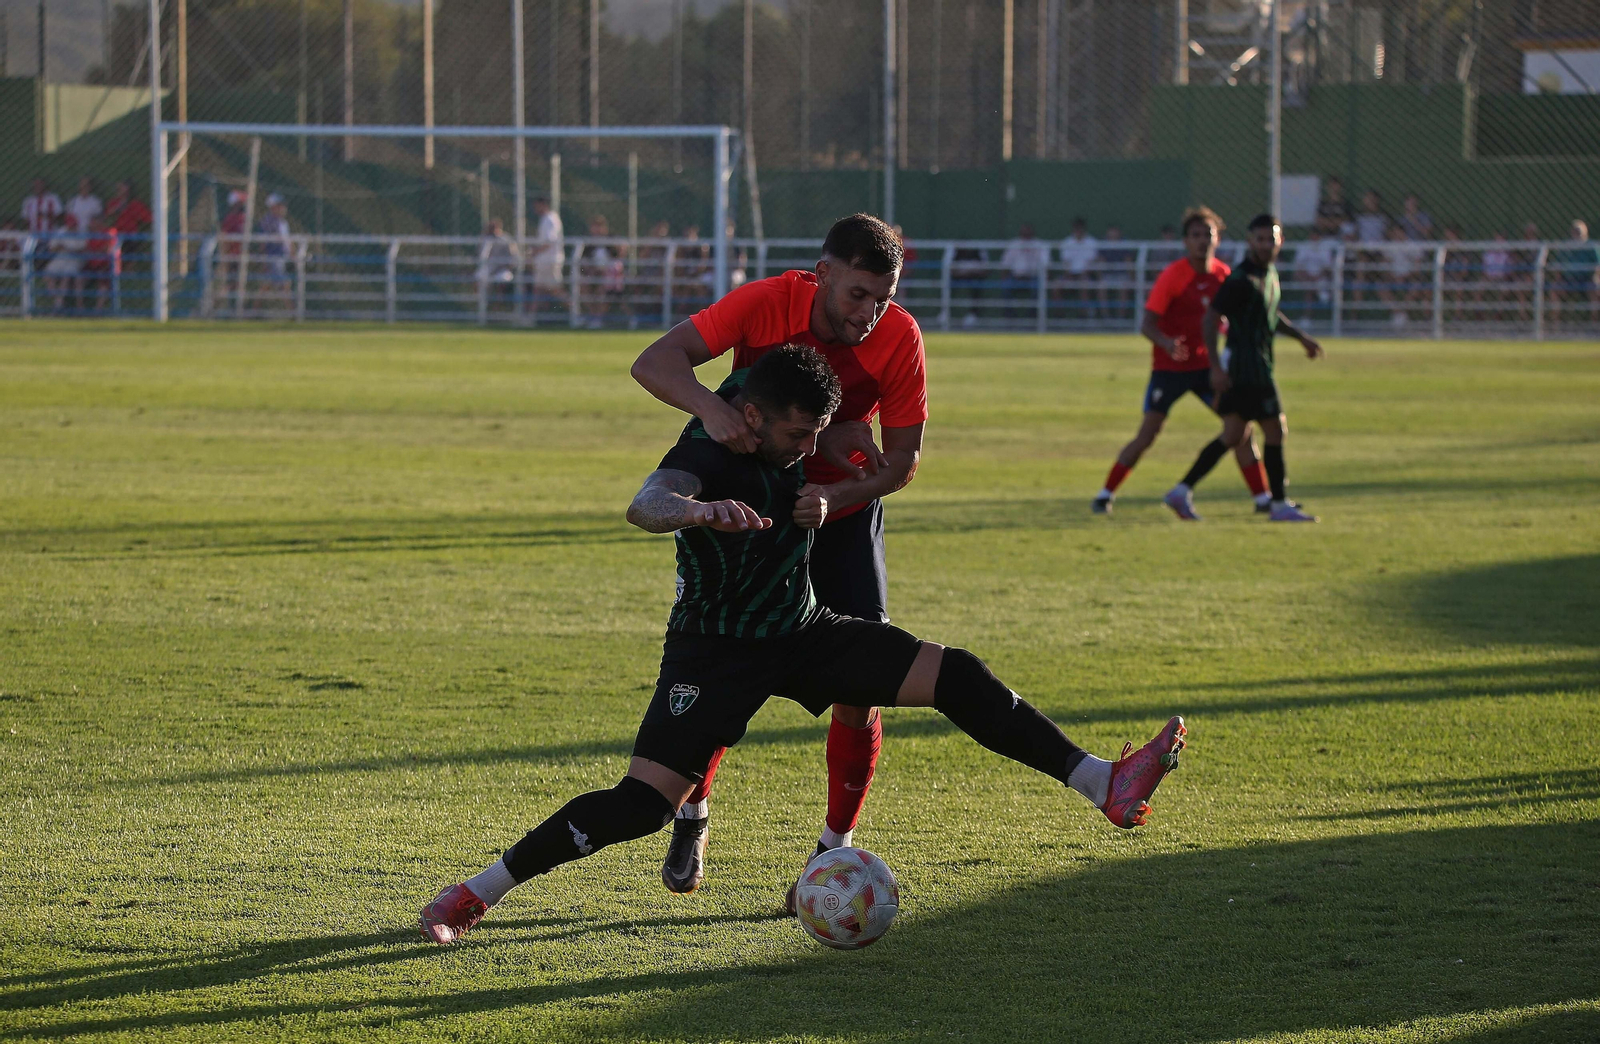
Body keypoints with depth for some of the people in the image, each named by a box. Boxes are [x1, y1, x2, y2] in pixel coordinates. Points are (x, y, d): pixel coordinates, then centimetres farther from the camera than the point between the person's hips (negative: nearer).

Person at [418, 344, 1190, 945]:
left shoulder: (790, 432, -4)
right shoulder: (711, 450, -26)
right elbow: (644, 505, -49)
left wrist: (819, 501, -6)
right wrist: (696, 510, -72)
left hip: (801, 631, 7)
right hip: (716, 648, -7)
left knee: (955, 678, -7)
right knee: (644, 801, -19)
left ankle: (1107, 788, -4)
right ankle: (474, 894, -9)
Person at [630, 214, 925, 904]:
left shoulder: (899, 339, -22)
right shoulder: (768, 304, -25)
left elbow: (903, 459, -15)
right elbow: (653, 363, -31)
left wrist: (833, 497, -34)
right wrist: (710, 408, -51)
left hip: (844, 516, 1)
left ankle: (835, 847, 6)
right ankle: (692, 815, 20)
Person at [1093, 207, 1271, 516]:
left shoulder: (1223, 274, 1)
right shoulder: (1172, 276, -15)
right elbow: (1147, 324, -19)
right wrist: (1167, 343, -38)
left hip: (1205, 364, 5)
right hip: (1169, 366, -5)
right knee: (1147, 435, -8)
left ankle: (1262, 497, 5)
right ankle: (1105, 494, 5)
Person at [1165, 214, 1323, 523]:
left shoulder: (1269, 272, 12)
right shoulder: (1242, 279, -18)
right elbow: (1210, 319, -20)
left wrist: (1301, 336, 29)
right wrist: (1216, 367, -24)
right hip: (1248, 366, -10)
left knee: (1232, 436, 11)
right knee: (1275, 430, -4)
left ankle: (1182, 491, 12)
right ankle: (1279, 505, 5)